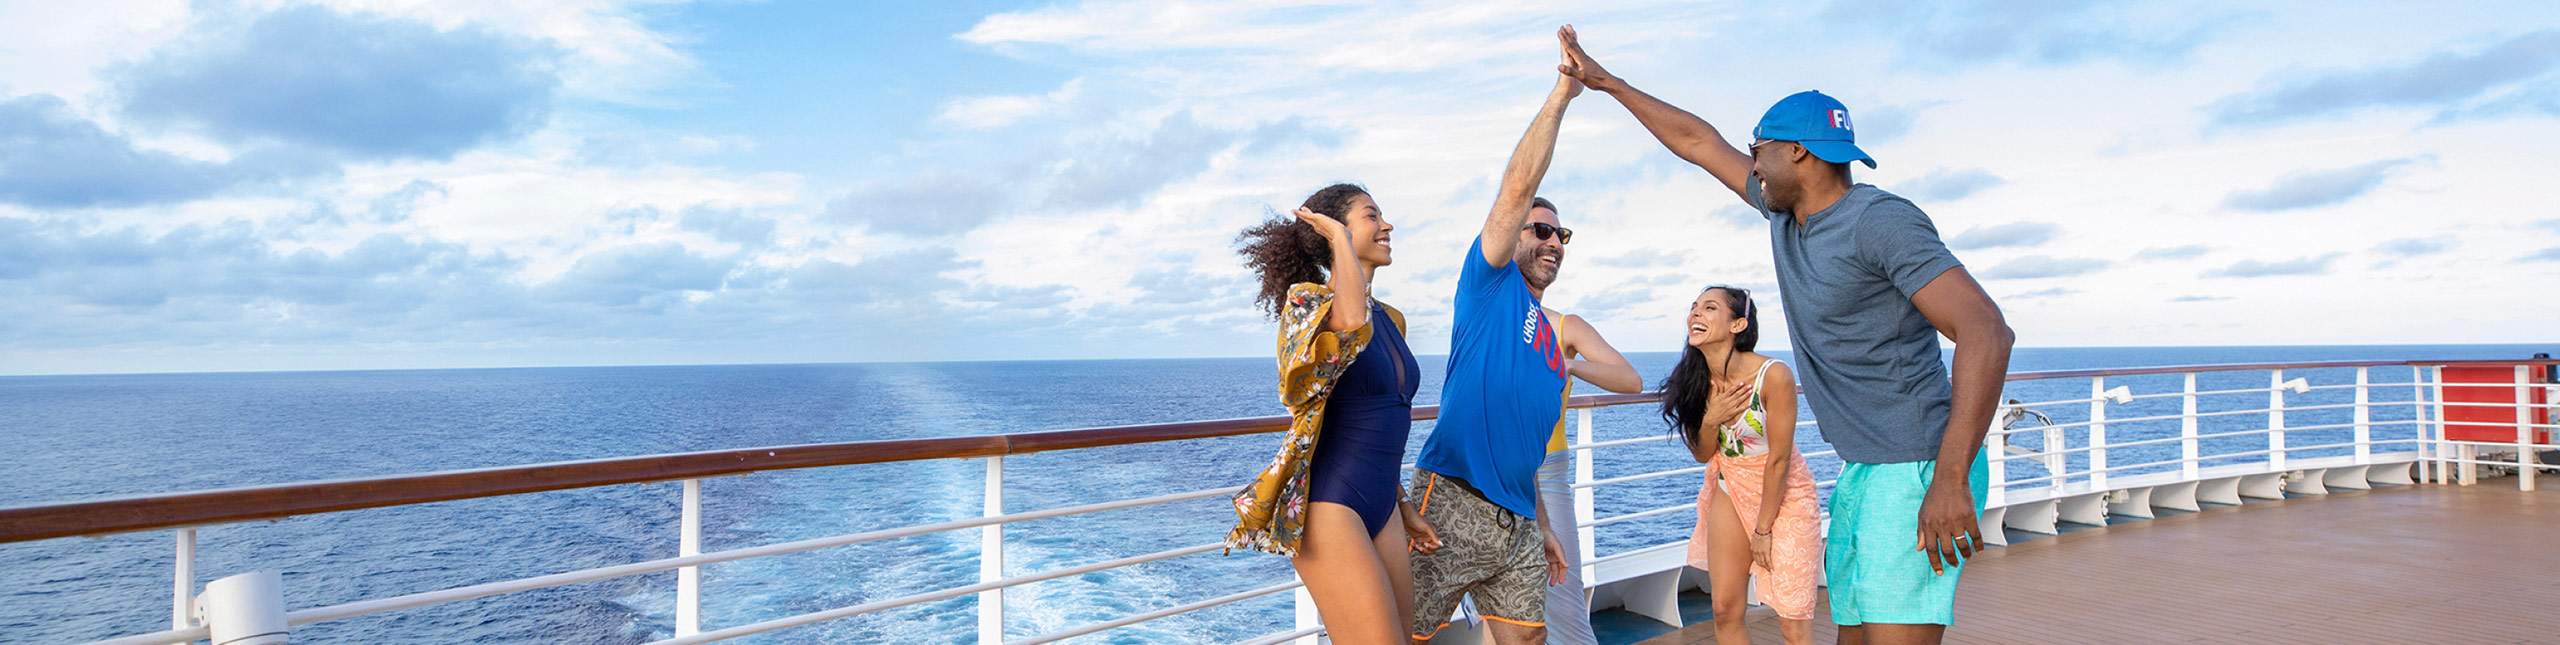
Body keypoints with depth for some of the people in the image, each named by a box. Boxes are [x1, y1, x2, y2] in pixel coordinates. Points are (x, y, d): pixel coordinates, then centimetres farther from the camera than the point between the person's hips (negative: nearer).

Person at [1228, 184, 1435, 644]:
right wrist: (1340, 236, -18)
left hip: (1381, 508, 8)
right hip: (1328, 505, -8)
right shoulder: (1306, 299, -9)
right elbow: (1352, 320, -34)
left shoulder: (1392, 320, 15)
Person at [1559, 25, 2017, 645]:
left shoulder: (1879, 221, -16)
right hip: (1861, 470, 9)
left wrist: (1951, 478, -31)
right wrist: (1606, 81, 25)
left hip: (1918, 470, -9)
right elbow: (1698, 140, 21)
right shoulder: (1785, 211, 9)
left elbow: (1986, 331, -24)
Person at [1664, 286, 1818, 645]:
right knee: (1725, 612, 5)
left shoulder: (1773, 376, -25)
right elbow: (1703, 455, 1)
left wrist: (1763, 529, -11)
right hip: (1730, 489, 5)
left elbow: (1778, 459, -18)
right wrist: (1711, 418, -20)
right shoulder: (1698, 380, -8)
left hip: (1782, 494, -5)